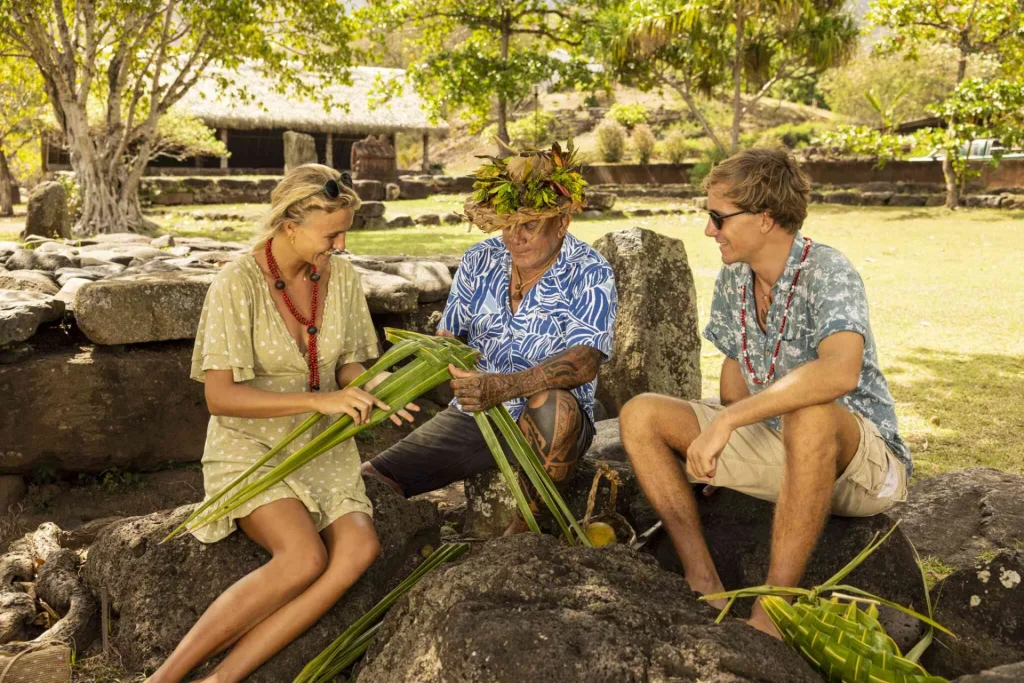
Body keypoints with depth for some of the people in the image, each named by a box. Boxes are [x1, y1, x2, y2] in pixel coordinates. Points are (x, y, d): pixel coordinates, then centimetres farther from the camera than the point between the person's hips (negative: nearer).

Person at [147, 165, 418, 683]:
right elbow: (219, 396, -20)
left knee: (359, 547, -25)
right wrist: (320, 400, -28)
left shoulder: (341, 278, 0)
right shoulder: (239, 283, -15)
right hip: (250, 446, -5)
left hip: (321, 448, 5)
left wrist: (370, 395, -12)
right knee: (305, 558, -30)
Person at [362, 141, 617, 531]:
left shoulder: (589, 273, -10)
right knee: (366, 482, -17)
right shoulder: (481, 260, 4)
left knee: (553, 403, -40)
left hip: (556, 426, -3)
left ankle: (527, 528, -18)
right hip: (473, 415, 3)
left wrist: (502, 387, -40)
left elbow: (585, 361, -25)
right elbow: (447, 336, 9)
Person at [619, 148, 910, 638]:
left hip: (864, 461, -7)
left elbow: (841, 371, -39)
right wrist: (725, 455, 2)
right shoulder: (733, 277, 2)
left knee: (809, 413, -42)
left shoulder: (826, 272, -21)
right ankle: (704, 585, -9)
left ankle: (772, 612, -31)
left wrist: (728, 421, -39)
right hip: (771, 446, 7)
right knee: (640, 416, -7)